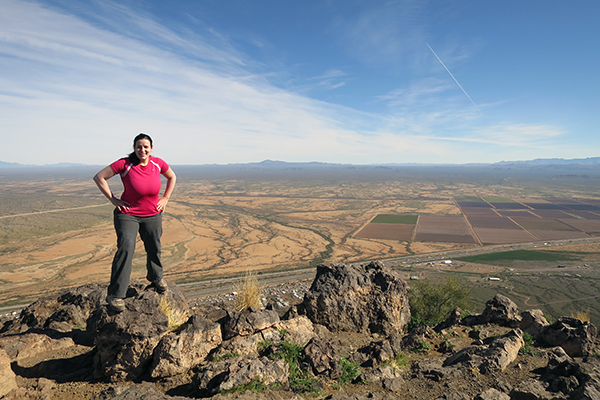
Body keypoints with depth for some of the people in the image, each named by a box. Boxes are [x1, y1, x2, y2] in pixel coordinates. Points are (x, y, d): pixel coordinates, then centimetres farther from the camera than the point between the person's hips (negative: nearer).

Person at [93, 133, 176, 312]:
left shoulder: (158, 163, -5)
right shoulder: (124, 164, -16)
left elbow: (172, 177, 13)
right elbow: (99, 177, -9)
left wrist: (165, 198, 7)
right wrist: (113, 199, -11)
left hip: (153, 216, 4)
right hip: (127, 214, -4)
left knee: (154, 249, 17)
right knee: (126, 248, -20)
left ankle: (156, 277, 47)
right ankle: (115, 294, -10)